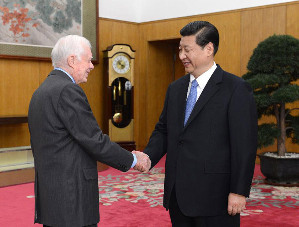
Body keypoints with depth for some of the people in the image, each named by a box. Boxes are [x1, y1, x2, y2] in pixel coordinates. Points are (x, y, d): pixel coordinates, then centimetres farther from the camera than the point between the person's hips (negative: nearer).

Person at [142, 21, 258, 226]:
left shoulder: (237, 90, -8)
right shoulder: (175, 88, 12)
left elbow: (245, 145, -11)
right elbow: (163, 131, 15)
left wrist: (239, 192, -15)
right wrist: (148, 157, -4)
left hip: (214, 197, -6)